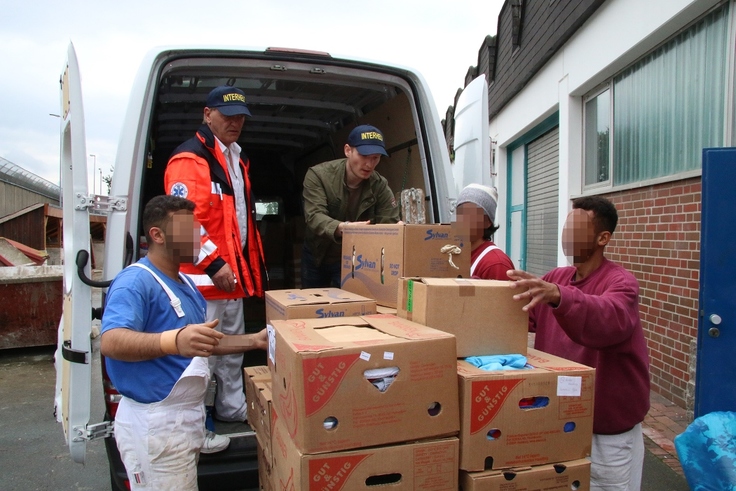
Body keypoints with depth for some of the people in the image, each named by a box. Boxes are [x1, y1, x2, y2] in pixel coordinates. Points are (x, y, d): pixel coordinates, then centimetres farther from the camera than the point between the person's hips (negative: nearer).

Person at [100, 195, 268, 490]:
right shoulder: (135, 282, -19)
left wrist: (254, 341, 10)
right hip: (155, 423, -10)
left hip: (188, 417, 10)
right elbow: (110, 342, -36)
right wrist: (174, 341, -53)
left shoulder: (185, 283, 12)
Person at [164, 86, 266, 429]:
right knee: (203, 354, -3)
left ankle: (233, 409, 34)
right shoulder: (189, 158, -12)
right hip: (205, 277, -10)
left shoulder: (236, 159, 18)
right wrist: (213, 264, -22)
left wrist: (251, 264, 20)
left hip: (234, 274, 10)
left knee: (233, 348, 19)